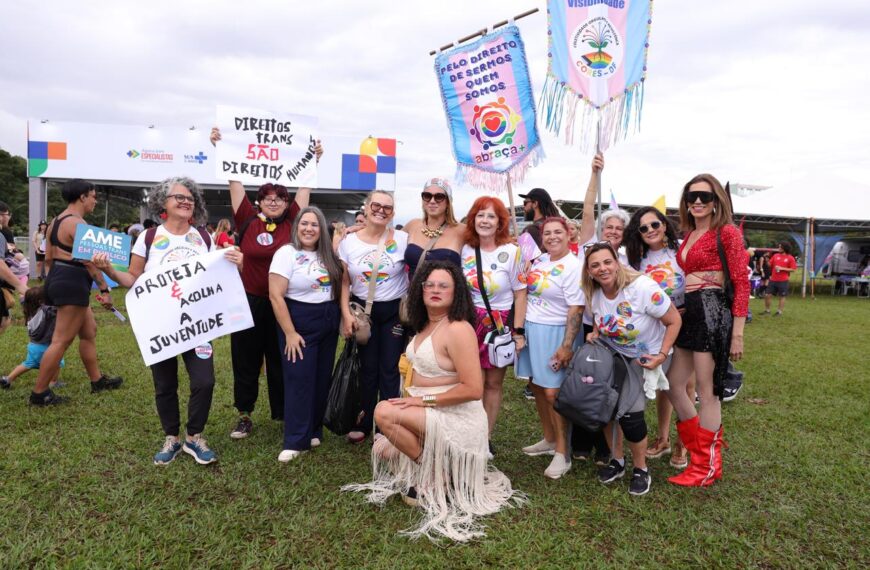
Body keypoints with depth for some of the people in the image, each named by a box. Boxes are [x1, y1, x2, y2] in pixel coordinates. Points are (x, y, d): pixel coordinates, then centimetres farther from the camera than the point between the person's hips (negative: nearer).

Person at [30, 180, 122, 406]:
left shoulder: (57, 221, 15)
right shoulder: (77, 223, -17)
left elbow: (49, 257, 19)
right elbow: (90, 261, -22)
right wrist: (104, 289, -20)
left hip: (58, 280, 11)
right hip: (73, 284, -11)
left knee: (89, 331, 19)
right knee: (61, 341, -4)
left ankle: (97, 380, 28)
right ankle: (39, 393, 4)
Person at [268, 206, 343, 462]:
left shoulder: (327, 255, 8)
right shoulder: (287, 254, -11)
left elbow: (338, 285, 18)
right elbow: (276, 296, -15)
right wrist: (290, 333, -18)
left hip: (329, 323, 6)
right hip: (300, 323, -6)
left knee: (323, 379, 10)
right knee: (299, 381, -5)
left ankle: (314, 431, 24)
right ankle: (296, 441, 3)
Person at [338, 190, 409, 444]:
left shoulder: (402, 240, -7)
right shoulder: (349, 241, -1)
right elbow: (344, 282, 3)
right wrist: (346, 313, -5)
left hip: (395, 311, -2)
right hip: (363, 311, 2)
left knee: (390, 369, 2)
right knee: (368, 368, 11)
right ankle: (365, 422, 25)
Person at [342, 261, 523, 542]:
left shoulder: (458, 329, -20)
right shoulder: (425, 326, 9)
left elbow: (473, 389, -24)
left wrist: (423, 400, -21)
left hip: (457, 418, -9)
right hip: (428, 416, 9)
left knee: (384, 411, -23)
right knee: (381, 450, 9)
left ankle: (435, 478, -7)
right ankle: (438, 470, 18)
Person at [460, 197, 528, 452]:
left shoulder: (511, 252, -9)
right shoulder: (466, 249, 2)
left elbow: (520, 294, -6)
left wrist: (518, 332, -9)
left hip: (500, 325, -2)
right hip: (470, 323, 2)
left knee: (493, 383, 9)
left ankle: (486, 438, 24)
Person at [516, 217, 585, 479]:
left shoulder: (572, 267, -13)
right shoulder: (539, 260, 9)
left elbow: (576, 310, -17)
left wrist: (566, 346, -20)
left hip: (555, 333, -7)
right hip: (531, 329, 7)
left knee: (552, 393, -8)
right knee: (538, 388, 14)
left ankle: (562, 453, 6)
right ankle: (549, 440, 31)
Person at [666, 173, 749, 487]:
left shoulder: (726, 232, -5)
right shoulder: (688, 237, 17)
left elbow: (742, 283, -10)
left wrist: (737, 333, -14)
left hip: (712, 311, -8)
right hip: (688, 313, 8)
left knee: (708, 392, 0)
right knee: (673, 384, 12)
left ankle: (707, 466, 14)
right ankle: (701, 450, 27)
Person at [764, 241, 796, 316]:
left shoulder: (790, 258, -5)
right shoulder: (775, 255, 6)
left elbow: (793, 269, -7)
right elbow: (770, 265, 11)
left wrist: (782, 268, -15)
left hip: (783, 281, -4)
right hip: (773, 280, 4)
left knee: (782, 296, 6)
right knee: (767, 295, 3)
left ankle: (779, 312, 17)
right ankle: (767, 310, 17)